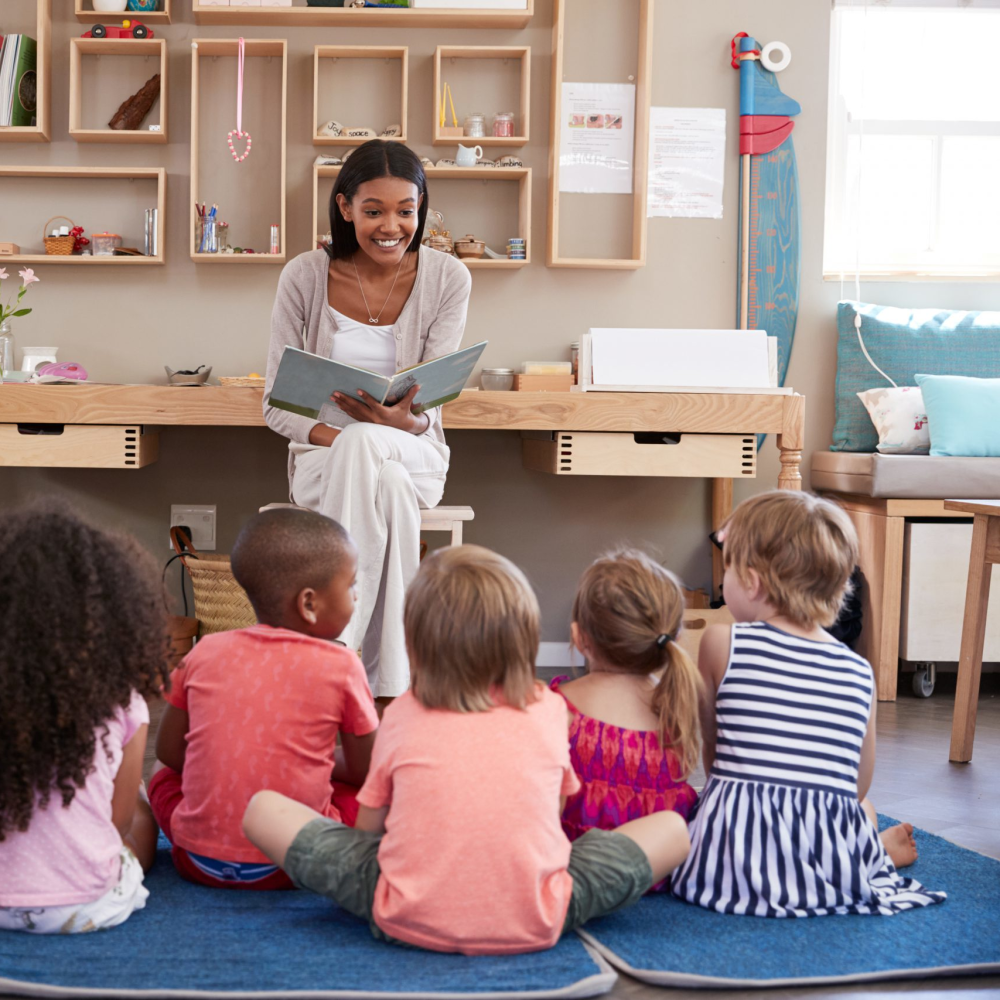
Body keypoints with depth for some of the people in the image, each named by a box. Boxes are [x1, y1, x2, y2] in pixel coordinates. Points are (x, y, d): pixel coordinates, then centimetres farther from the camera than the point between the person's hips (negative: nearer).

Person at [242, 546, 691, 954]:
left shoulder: (401, 716, 4)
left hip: (409, 921, -1)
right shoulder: (549, 710, 6)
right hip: (533, 926, 2)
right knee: (672, 826, 16)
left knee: (263, 808, 12)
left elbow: (369, 828, 12)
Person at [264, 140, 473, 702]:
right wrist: (327, 435, -23)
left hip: (412, 452, 0)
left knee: (367, 448, -38)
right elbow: (276, 403, -3)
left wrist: (404, 420, -32)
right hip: (324, 456, 0)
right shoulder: (306, 277, -4)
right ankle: (391, 682, -37)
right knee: (385, 486, -38)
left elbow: (429, 408, -7)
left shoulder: (447, 279, -3)